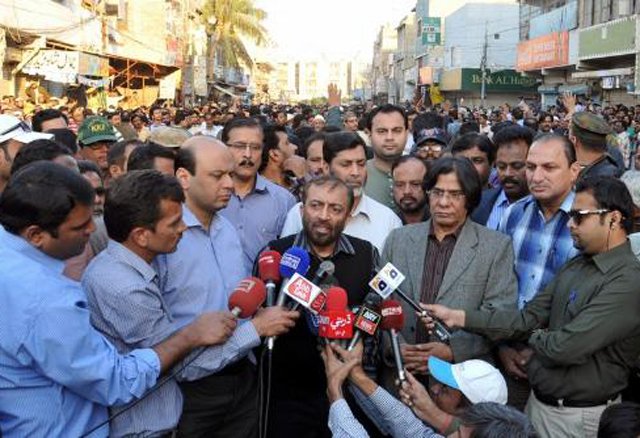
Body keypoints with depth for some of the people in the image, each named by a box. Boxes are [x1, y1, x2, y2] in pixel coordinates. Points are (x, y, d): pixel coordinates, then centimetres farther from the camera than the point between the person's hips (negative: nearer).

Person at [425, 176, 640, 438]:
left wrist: (535, 338, -4)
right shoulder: (575, 267, 6)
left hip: (579, 417, -7)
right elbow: (528, 318, 2)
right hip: (538, 402, 7)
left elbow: (566, 347, -27)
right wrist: (457, 317, -6)